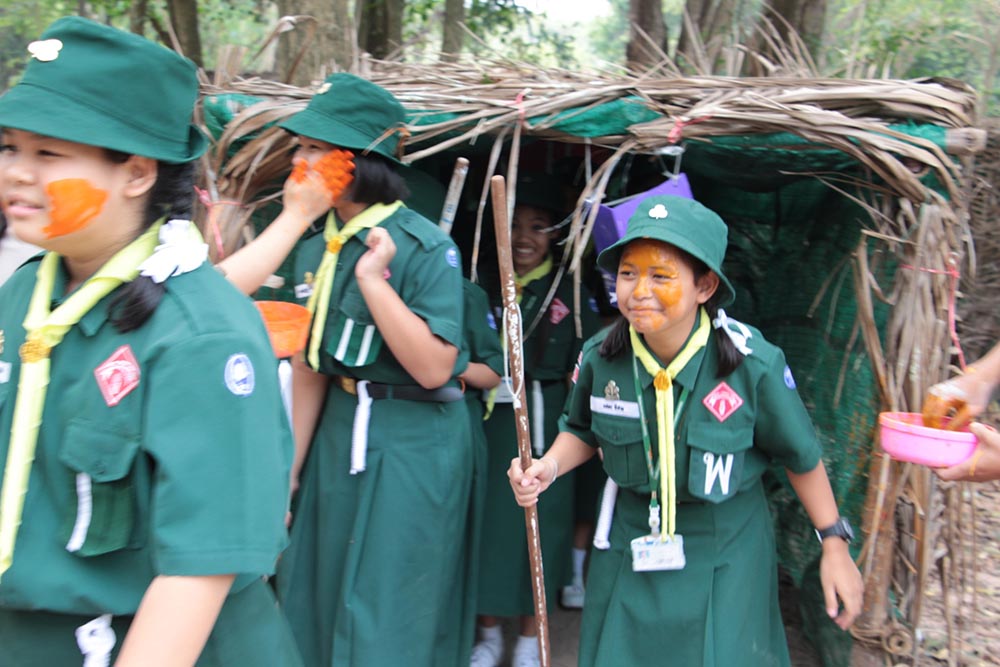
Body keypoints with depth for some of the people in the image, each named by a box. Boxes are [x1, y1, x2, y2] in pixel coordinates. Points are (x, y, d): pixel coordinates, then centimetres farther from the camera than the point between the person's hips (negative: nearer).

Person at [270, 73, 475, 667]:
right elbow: (310, 366, 8)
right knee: (319, 603, 18)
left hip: (411, 446, -7)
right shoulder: (321, 245, 4)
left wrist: (373, 280, -24)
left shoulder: (425, 246, -16)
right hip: (339, 431, 7)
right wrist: (290, 472, 10)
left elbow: (432, 368, -23)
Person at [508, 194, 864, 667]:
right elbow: (583, 431, 6)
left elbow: (800, 455, -6)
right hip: (631, 546, 3)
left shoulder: (753, 363, -22)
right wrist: (548, 468, -13)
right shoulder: (600, 357, -14)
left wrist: (834, 544, -1)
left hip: (725, 556, -2)